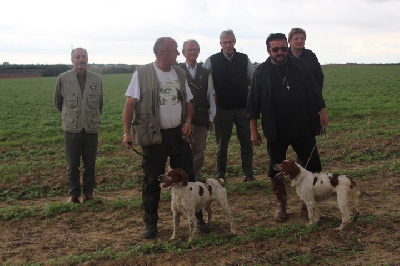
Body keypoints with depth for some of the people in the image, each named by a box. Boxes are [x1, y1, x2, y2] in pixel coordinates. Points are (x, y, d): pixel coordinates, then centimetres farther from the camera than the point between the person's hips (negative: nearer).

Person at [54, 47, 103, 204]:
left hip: (91, 128, 1)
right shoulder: (63, 78, -2)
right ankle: (74, 193, 18)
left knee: (90, 163, 8)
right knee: (72, 164, 6)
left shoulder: (96, 79, 1)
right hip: (72, 128, -1)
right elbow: (57, 102, 12)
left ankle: (88, 192, 20)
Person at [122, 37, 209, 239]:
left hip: (178, 134, 4)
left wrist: (188, 120, -3)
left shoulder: (179, 73, 8)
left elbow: (188, 102, 16)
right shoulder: (142, 74, -8)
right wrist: (127, 132, -18)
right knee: (151, 181, 5)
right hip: (153, 135, -4)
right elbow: (130, 104, -10)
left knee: (187, 176, 8)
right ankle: (150, 223, 18)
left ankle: (197, 216, 20)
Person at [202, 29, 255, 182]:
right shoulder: (212, 61, -2)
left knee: (246, 141, 5)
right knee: (222, 143, 8)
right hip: (222, 108, -1)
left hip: (243, 107, 1)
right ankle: (221, 174, 18)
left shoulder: (244, 59, 3)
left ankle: (248, 173, 16)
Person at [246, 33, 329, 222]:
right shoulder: (261, 72, -2)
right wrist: (253, 130, -2)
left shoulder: (300, 66, 3)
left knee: (313, 165, 6)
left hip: (303, 127, 2)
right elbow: (253, 103, 0)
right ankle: (281, 205, 25)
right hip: (276, 131, -1)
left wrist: (322, 111, 4)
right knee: (276, 169, 7)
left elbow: (314, 89, 10)